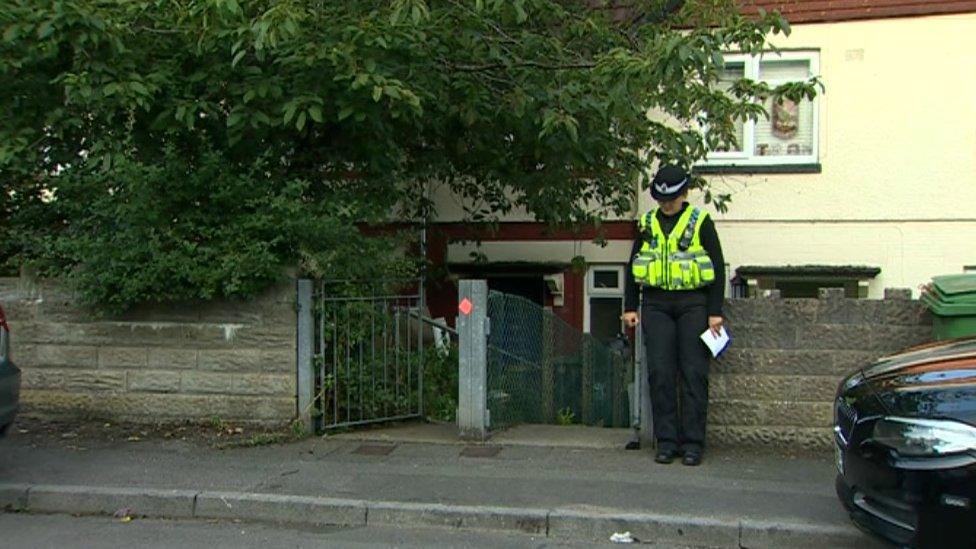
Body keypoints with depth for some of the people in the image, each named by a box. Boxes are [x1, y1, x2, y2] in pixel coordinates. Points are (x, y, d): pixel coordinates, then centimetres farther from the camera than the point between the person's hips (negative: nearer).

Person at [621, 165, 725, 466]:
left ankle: (693, 443, 4)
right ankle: (666, 441, 7)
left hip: (693, 304, -3)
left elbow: (717, 268, 1)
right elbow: (633, 267, 16)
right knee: (660, 373, -1)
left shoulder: (701, 222, 2)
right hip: (656, 305, 3)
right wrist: (630, 306, 10)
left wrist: (715, 312, -5)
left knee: (694, 374, -2)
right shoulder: (647, 223, 11)